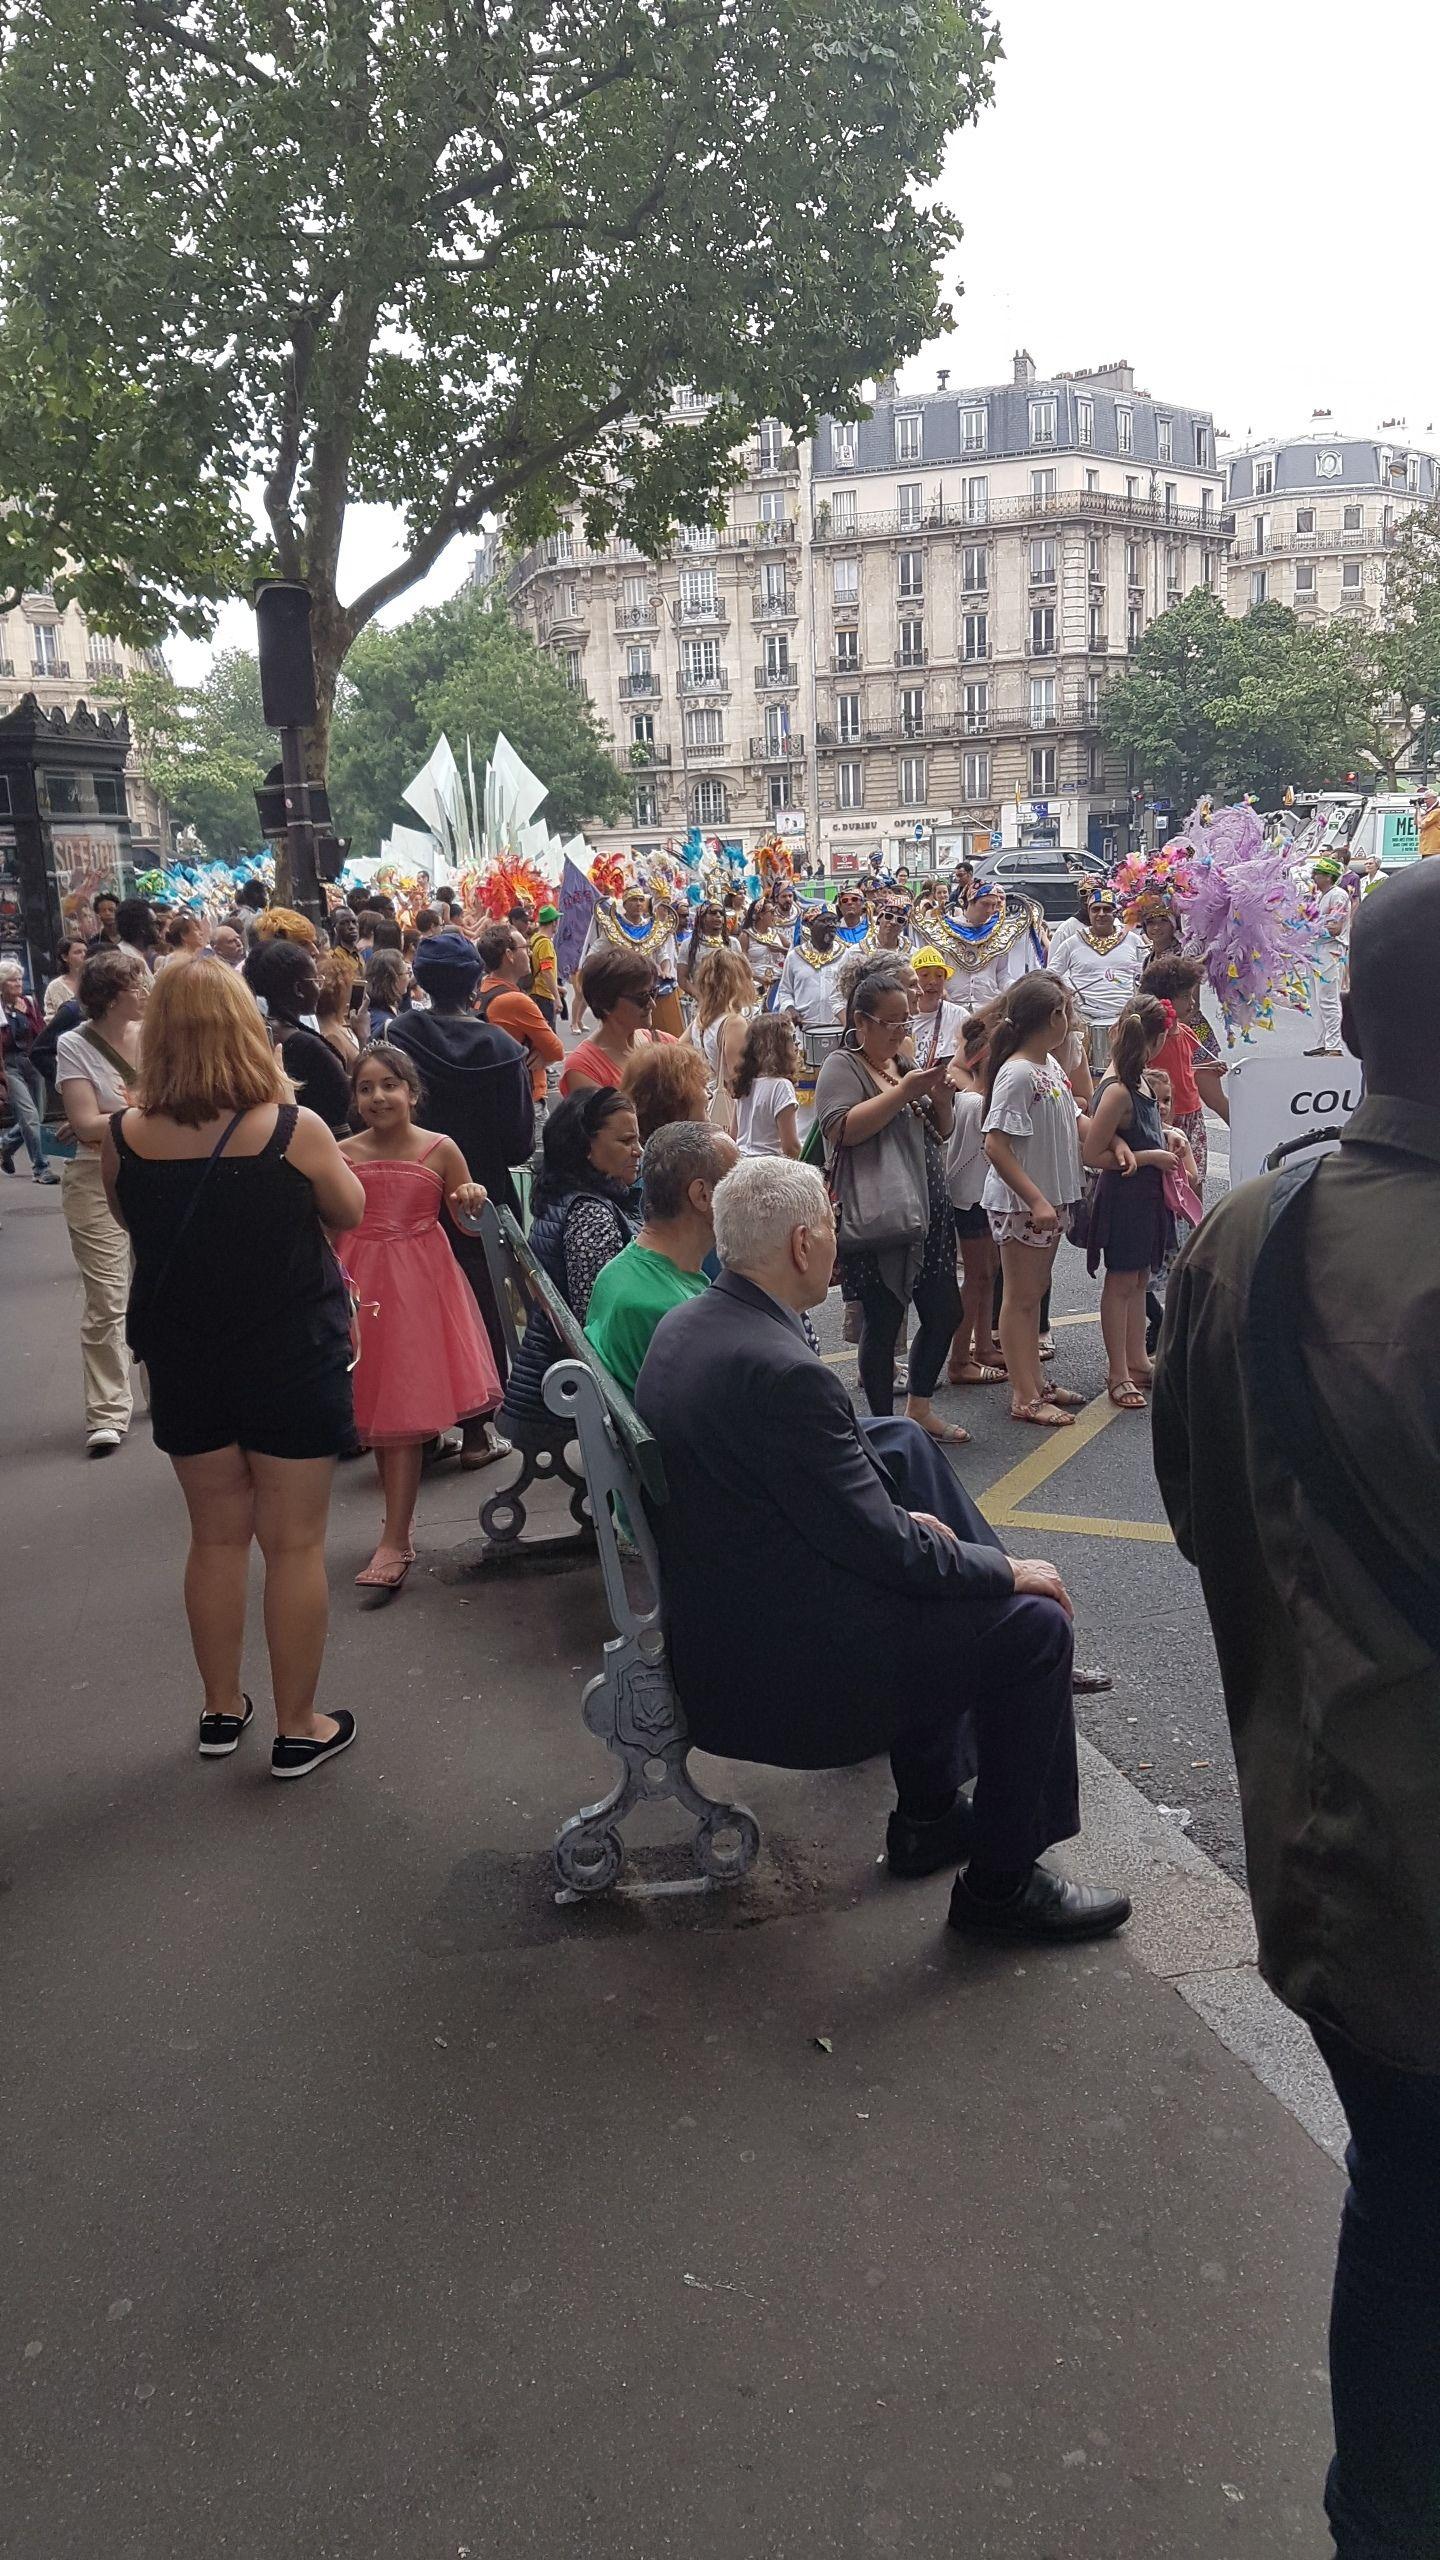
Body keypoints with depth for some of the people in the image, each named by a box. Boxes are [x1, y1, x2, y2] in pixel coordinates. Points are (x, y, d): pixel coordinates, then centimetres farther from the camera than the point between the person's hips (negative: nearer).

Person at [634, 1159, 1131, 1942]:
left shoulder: (683, 1325, 2)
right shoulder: (781, 1372, -28)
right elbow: (881, 1549, -21)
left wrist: (897, 1522, 11)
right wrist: (1005, 1569, -5)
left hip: (708, 1627, 10)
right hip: (778, 1665, -10)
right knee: (1033, 1623, -3)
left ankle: (929, 1819, 35)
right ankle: (1000, 1884, 12)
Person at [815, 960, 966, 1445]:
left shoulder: (907, 1064, 17)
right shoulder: (842, 1066, -6)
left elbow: (942, 1130, 21)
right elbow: (842, 1128, -22)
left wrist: (941, 1096, 0)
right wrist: (904, 1092, -23)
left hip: (927, 1211, 8)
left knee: (944, 1312, 11)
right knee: (883, 1322, -1)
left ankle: (920, 1408, 29)